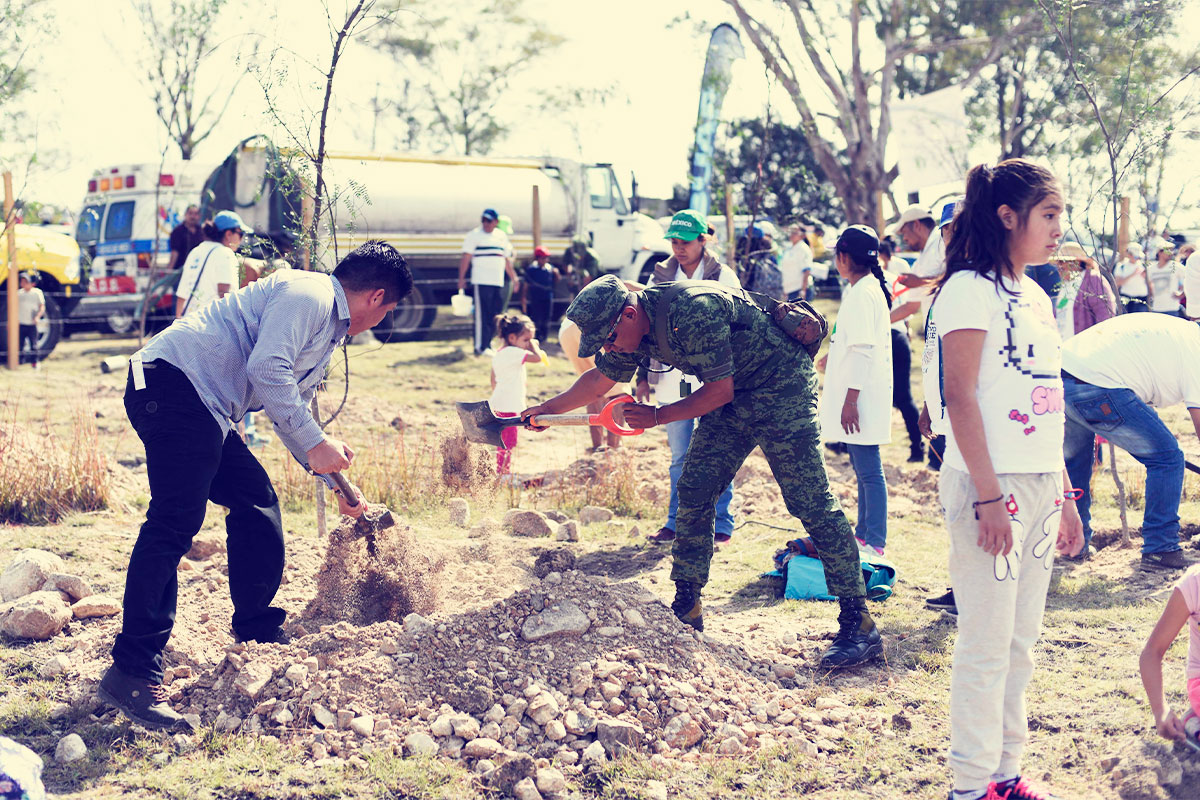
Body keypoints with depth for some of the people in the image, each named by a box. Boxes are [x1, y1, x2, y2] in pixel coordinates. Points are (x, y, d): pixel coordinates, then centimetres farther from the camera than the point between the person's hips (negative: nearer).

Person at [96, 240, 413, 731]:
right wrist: (315, 443, -16)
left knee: (257, 501, 16)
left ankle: (258, 635, 28)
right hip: (174, 382, -11)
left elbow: (291, 410, 39)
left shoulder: (327, 332, 27)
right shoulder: (308, 295, -5)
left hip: (201, 409, 11)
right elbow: (267, 369, -20)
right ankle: (133, 672, -23)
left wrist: (336, 479, 43)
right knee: (175, 521, -19)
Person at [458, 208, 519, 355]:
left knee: (495, 315, 7)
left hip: (498, 282, 6)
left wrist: (513, 277, 23)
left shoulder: (502, 236, 16)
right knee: (482, 315, -9)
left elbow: (506, 259, 24)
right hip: (481, 281, -6)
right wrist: (461, 278, -12)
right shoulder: (474, 235, 0)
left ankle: (488, 344, 18)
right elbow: (466, 258, -5)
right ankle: (480, 347, -8)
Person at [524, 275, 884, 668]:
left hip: (781, 389, -9)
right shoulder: (636, 328, -1)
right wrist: (547, 409, 23)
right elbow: (600, 378, 17)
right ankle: (686, 610, 12)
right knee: (694, 492, 2)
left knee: (810, 502, -13)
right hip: (733, 397, 9)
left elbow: (719, 390, -22)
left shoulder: (694, 312, -29)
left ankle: (858, 624, -12)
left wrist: (658, 416, -14)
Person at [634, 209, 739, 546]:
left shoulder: (723, 278, -1)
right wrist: (643, 377, 9)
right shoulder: (661, 277, 8)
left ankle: (721, 525, 11)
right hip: (673, 380, 3)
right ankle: (676, 522, 18)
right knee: (679, 458, 10)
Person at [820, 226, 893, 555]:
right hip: (860, 397, 11)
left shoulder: (862, 293, -16)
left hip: (862, 394, -11)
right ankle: (863, 534, 26)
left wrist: (850, 400, -22)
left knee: (869, 472, -7)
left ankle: (875, 543, -5)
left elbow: (863, 351, -21)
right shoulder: (871, 288, 14)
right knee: (864, 470, 17)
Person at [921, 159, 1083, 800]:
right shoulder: (970, 290, -9)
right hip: (992, 484, -8)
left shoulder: (1034, 296, 16)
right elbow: (961, 399, -15)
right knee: (986, 643, -3)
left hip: (1040, 485, 8)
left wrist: (1064, 495, 17)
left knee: (1020, 642, 11)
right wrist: (989, 496, -20)